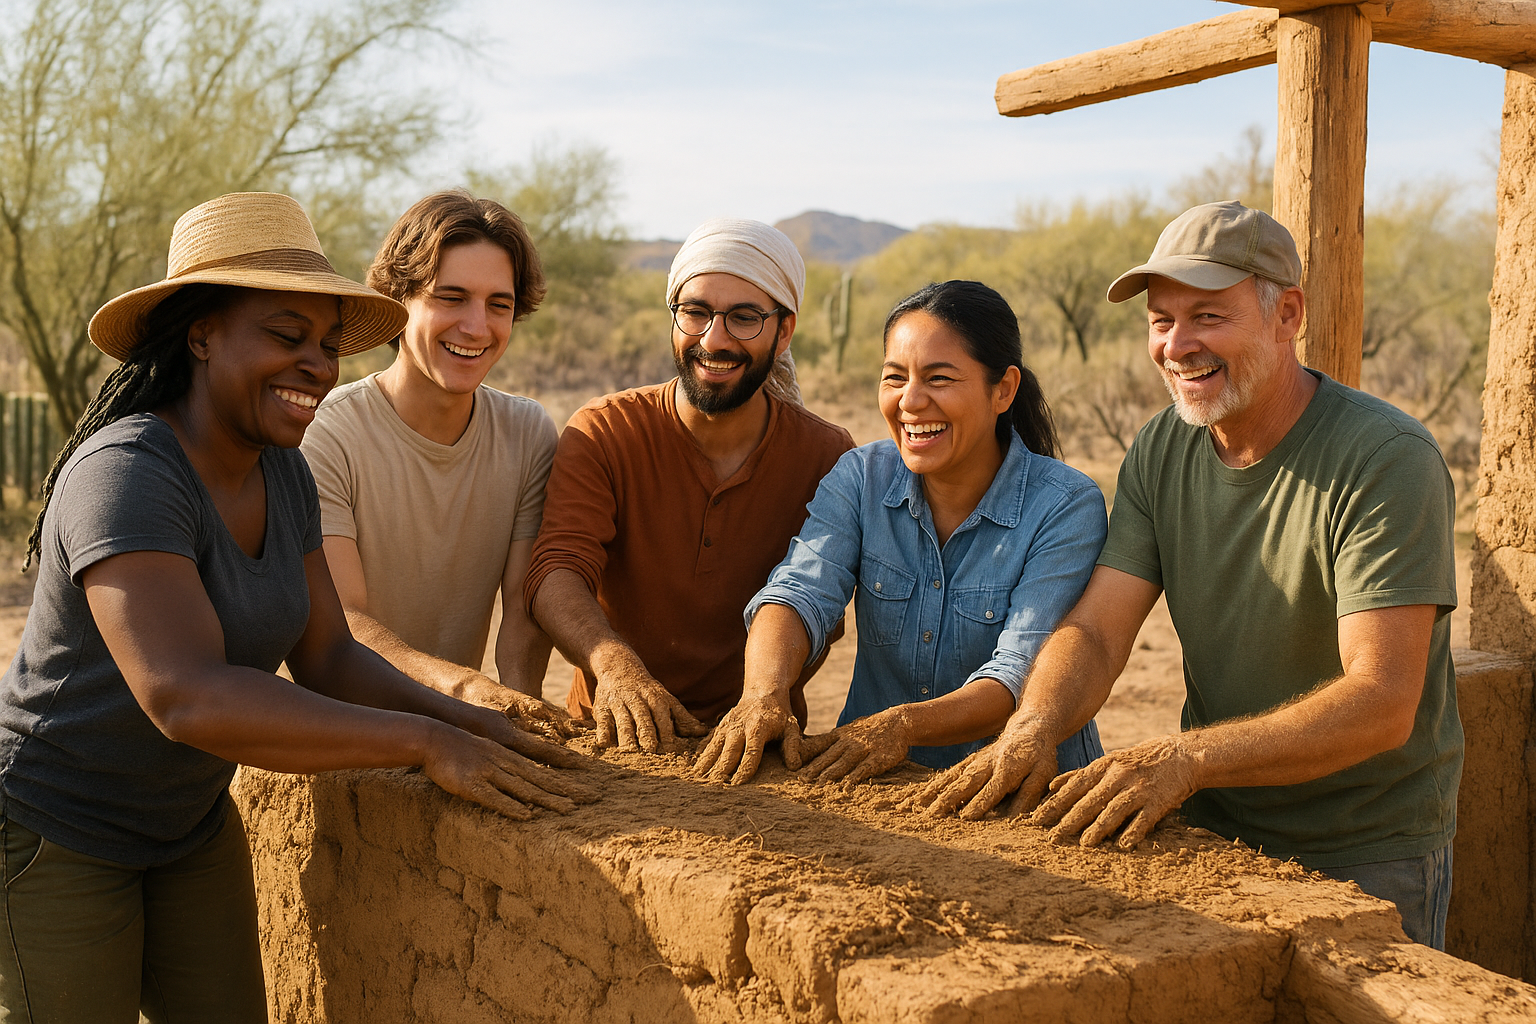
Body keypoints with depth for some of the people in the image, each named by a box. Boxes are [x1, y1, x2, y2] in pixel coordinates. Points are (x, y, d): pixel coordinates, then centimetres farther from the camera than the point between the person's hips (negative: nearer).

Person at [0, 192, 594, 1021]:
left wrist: (467, 723, -19)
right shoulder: (126, 475, -28)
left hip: (190, 825, 7)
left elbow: (327, 657, -1)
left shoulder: (282, 472, -2)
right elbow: (186, 695, -39)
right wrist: (427, 743, -38)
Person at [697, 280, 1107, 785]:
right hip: (869, 781, 2)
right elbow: (800, 593, -13)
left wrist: (903, 725, -35)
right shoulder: (861, 478, 2)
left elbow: (1022, 675, -18)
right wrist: (765, 695, -34)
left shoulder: (1068, 508, -10)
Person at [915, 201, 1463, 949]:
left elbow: (1382, 702, -26)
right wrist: (1031, 730, -26)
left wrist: (1185, 759, -38)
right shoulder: (1160, 451, 1)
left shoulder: (1388, 461, -18)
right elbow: (1096, 631, -5)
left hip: (1368, 858, -4)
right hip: (1214, 831, 4)